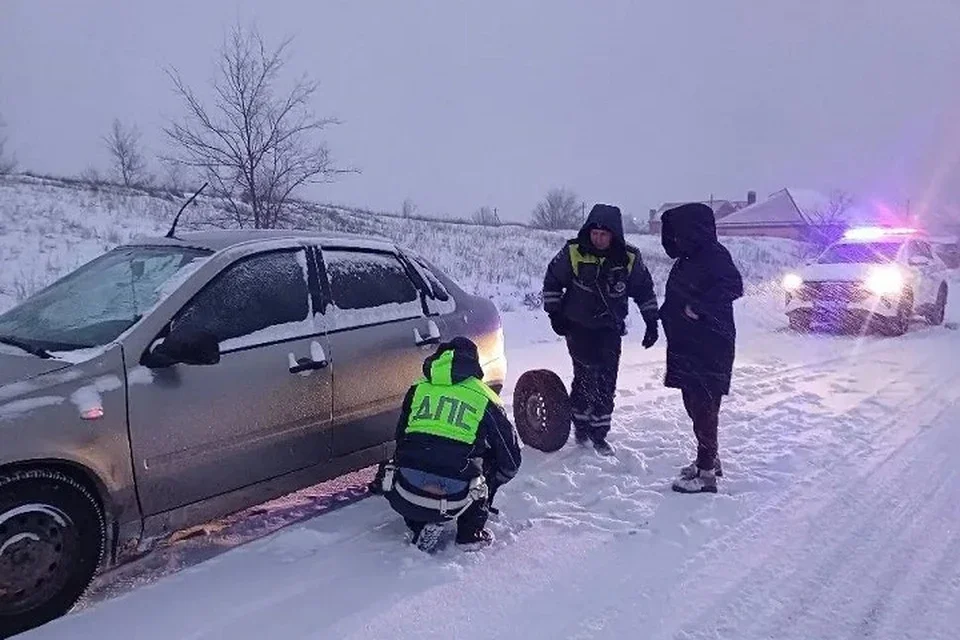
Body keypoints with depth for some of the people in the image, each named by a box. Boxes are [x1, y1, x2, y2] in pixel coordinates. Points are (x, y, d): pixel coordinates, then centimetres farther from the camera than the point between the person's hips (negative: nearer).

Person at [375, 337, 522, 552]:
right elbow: (511, 461, 15)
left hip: (404, 500, 2)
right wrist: (489, 485, 36)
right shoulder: (485, 400, 10)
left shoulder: (418, 389, 17)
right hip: (452, 504, -1)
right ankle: (471, 533, 21)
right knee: (490, 461, 26)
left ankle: (421, 527, 15)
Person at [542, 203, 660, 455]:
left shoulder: (629, 259, -6)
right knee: (586, 375, -7)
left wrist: (652, 321, 5)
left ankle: (598, 433, 11)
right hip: (578, 326, -1)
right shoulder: (573, 251, -10)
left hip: (610, 329, 2)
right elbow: (552, 280, 3)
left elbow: (645, 290, 7)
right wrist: (554, 312, 0)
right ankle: (580, 423, 14)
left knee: (606, 381, -1)